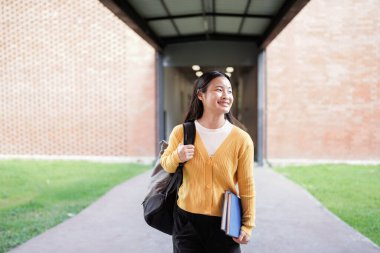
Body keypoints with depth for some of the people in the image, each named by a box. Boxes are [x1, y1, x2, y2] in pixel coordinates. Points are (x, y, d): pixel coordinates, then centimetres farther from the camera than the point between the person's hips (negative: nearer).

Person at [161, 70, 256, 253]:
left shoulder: (241, 139, -10)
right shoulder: (181, 132, -7)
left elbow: (247, 186, -4)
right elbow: (165, 165, 9)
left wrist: (248, 225, 0)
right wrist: (177, 157, -13)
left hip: (225, 224, 0)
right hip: (186, 219, 1)